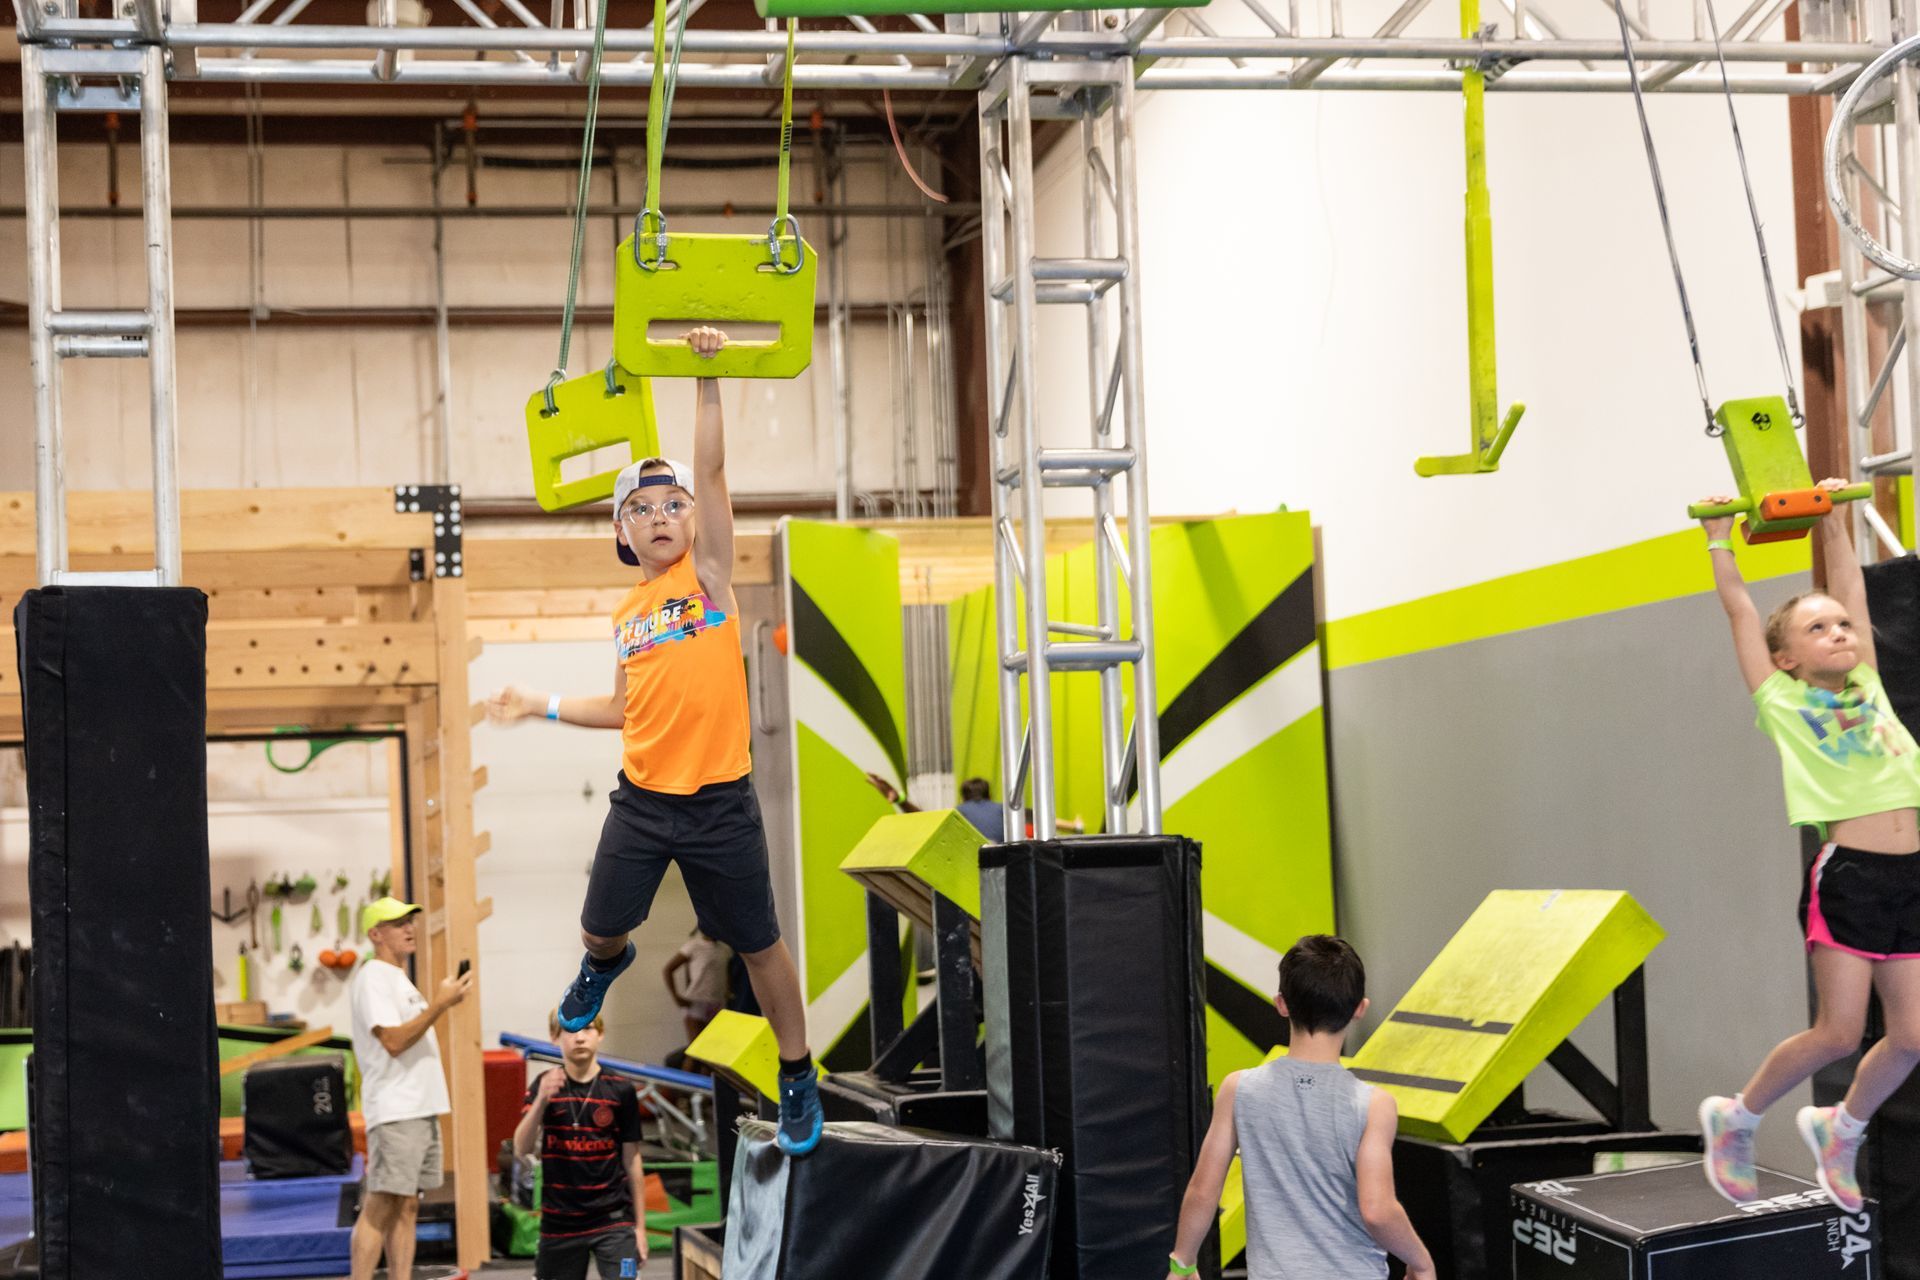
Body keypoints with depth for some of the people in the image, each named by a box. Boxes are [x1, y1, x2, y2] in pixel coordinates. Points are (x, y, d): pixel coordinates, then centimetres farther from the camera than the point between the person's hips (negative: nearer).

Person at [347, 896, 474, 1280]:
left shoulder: (399, 979, 21)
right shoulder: (372, 978, -9)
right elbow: (393, 1040, -19)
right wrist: (439, 1004, -20)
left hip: (422, 1109, 10)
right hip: (394, 1113, -10)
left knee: (407, 1206, 8)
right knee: (381, 1207, -11)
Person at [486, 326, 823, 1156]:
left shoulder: (708, 574, -4)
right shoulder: (625, 614, 9)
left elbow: (711, 472, -16)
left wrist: (707, 381, -24)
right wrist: (540, 706, 19)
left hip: (718, 800, -4)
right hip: (641, 799, 4)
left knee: (756, 943, 5)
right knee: (598, 927, 14)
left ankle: (799, 1079, 22)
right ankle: (606, 965, 52)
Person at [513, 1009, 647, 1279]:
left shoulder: (620, 1091, -2)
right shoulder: (544, 1086, 0)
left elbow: (632, 1161, 3)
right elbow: (522, 1149, -12)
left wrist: (640, 1226, 4)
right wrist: (541, 1100, -28)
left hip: (613, 1220, -1)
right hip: (560, 1223, 1)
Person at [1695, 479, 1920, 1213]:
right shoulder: (1784, 702, 4)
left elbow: (1851, 590, 22)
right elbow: (1741, 611, 7)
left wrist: (1832, 520, 29)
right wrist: (1720, 541, 15)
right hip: (1847, 877, -6)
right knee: (1839, 1033, -7)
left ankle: (1839, 1128, 29)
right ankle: (1736, 1119, 16)